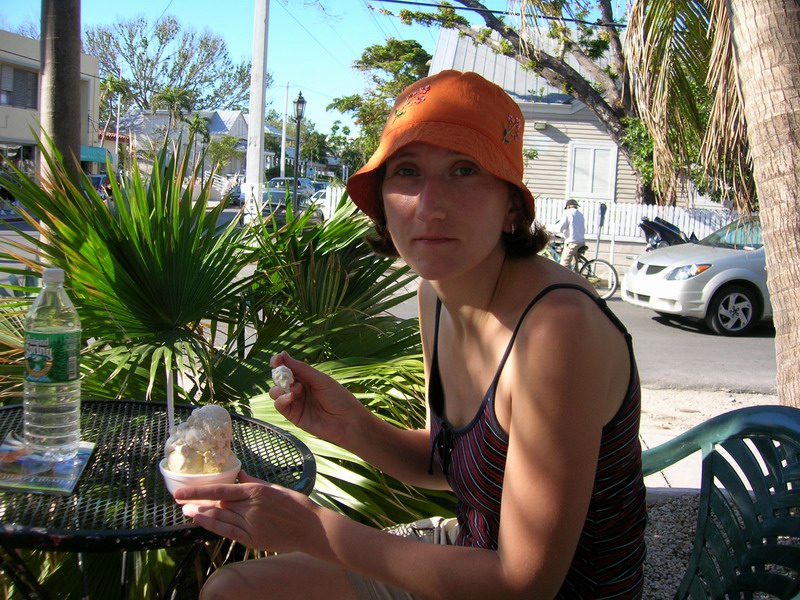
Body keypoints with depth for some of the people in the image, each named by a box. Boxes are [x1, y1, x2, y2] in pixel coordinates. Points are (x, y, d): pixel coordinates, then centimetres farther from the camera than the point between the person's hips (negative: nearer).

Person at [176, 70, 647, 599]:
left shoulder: (557, 324, -30)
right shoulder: (436, 291, -5)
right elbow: (450, 466, 6)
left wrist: (317, 529, -23)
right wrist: (354, 426, -13)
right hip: (475, 549, 7)